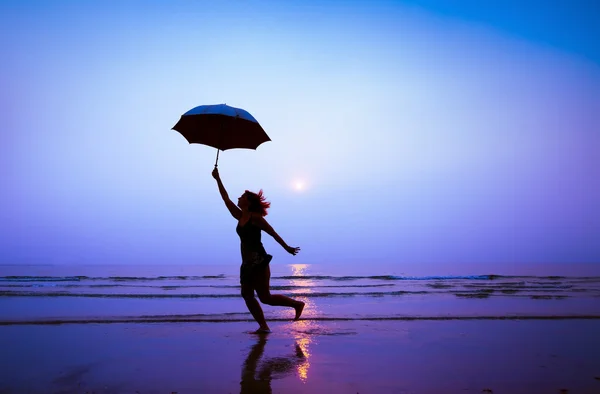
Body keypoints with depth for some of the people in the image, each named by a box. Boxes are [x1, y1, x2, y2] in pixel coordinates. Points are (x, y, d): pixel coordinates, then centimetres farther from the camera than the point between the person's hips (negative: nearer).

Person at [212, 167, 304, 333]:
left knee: (265, 297, -4)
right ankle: (263, 326, 10)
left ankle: (297, 304, 10)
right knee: (247, 295, 4)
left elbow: (273, 233, -6)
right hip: (248, 263, 8)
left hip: (258, 261, -8)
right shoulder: (240, 217, 11)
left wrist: (287, 247, -2)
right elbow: (226, 199, 13)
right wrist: (218, 179, 13)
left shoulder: (255, 217, -10)